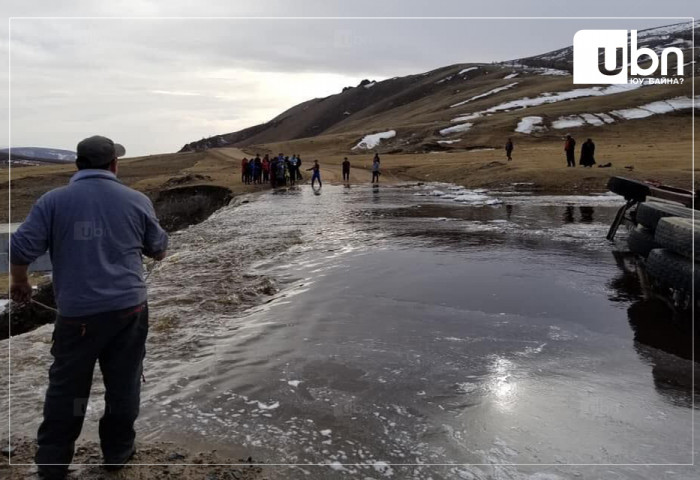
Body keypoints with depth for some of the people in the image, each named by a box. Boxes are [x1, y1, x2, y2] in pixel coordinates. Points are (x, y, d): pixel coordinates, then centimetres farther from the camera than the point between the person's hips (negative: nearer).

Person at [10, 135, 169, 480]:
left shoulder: (53, 200, -3)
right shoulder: (137, 200, 1)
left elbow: (20, 248, -5)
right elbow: (158, 249, 12)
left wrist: (19, 282, 14)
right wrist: (155, 253, 35)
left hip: (77, 313, 0)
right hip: (128, 308, 1)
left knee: (66, 387, 15)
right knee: (124, 384, 14)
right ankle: (118, 451, 27)